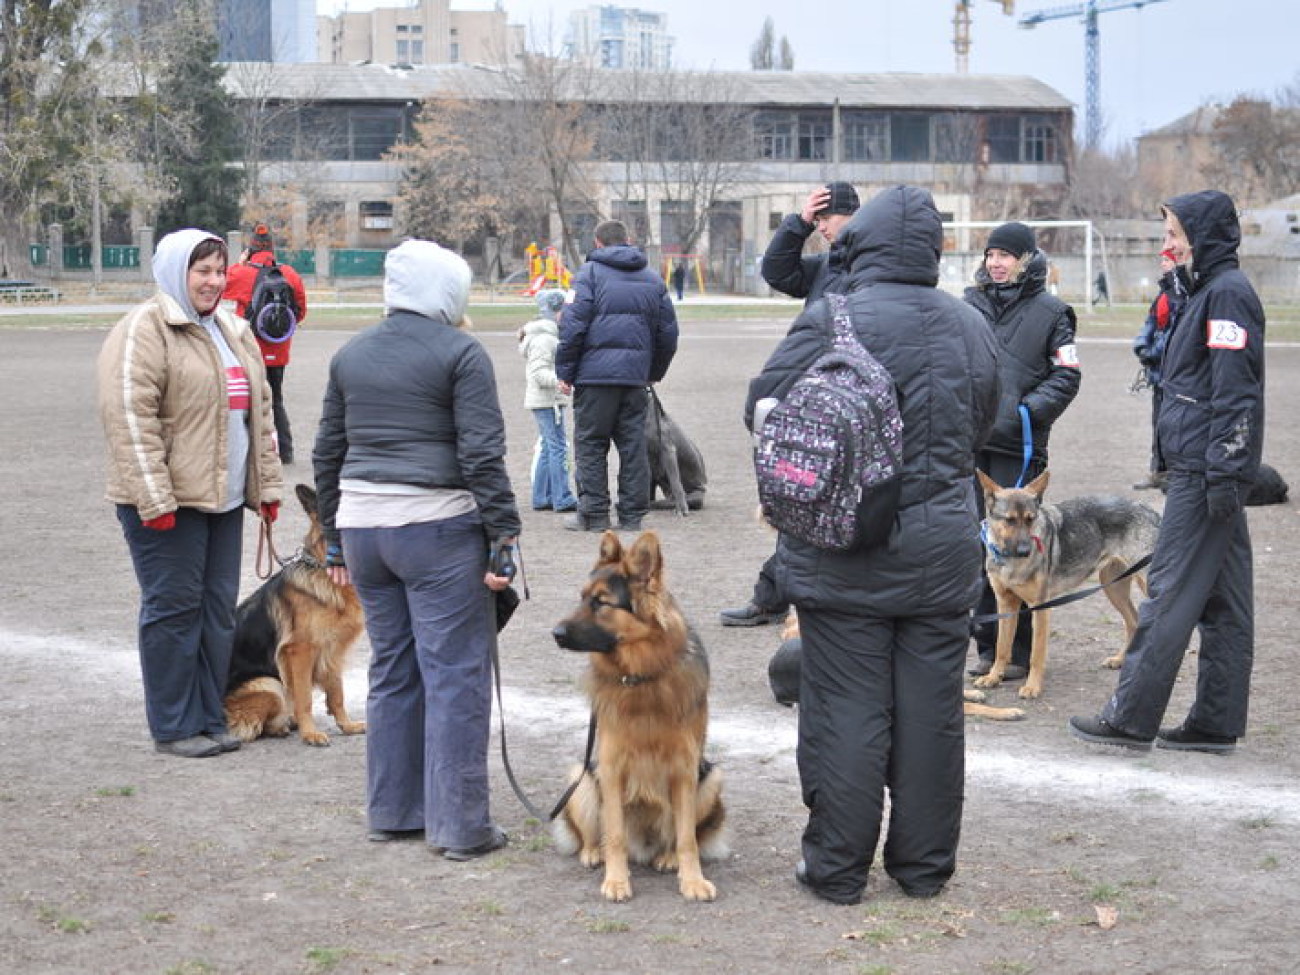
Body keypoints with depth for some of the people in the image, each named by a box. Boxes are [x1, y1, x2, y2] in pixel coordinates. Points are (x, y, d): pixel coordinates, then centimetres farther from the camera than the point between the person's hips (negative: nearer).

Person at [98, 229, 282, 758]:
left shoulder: (233, 332, 17)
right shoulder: (143, 331, -9)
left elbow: (259, 411, 22)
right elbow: (129, 416, -16)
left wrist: (267, 484, 15)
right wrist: (154, 498, -21)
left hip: (223, 496, 8)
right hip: (169, 499, -8)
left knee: (219, 609, 9)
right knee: (174, 609, -3)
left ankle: (209, 718, 18)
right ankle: (173, 728, 5)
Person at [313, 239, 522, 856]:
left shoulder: (350, 356, 11)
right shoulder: (460, 353, -7)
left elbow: (327, 453, 15)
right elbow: (482, 455, -13)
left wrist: (334, 539, 21)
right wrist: (505, 538, -9)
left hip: (363, 527, 6)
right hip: (438, 530, -6)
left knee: (391, 671, 16)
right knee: (455, 676, -1)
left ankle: (391, 812, 21)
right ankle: (460, 825, 1)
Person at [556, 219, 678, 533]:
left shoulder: (589, 273, -2)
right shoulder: (653, 279, 15)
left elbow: (573, 327, -10)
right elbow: (668, 333, 17)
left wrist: (564, 372, -4)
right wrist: (654, 373, 28)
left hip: (595, 373, -4)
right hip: (636, 375, 5)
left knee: (590, 444, 3)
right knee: (633, 445, 9)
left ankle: (594, 514, 3)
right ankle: (632, 515, 11)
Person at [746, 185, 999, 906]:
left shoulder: (831, 321, -14)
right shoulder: (971, 327, 4)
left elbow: (762, 408, -6)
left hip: (843, 551, -4)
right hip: (942, 550, 4)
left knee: (847, 710, 3)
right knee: (931, 711, 11)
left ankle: (838, 868, 10)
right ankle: (924, 866, 20)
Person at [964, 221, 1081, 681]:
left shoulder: (1049, 311, 2)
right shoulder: (970, 305, 12)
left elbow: (1067, 375, 0)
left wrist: (1028, 410, -12)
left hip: (1018, 446, -4)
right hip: (969, 442, 4)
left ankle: (1019, 651, 2)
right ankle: (988, 645, 15)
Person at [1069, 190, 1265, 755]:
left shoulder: (1227, 294, -13)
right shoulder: (1208, 291, 18)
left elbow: (1236, 393, -19)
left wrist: (1222, 474, -22)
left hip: (1204, 470, -10)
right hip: (1211, 469, 10)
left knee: (1171, 591, -7)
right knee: (1222, 598, 10)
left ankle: (1131, 718, -4)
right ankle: (1216, 723, 14)